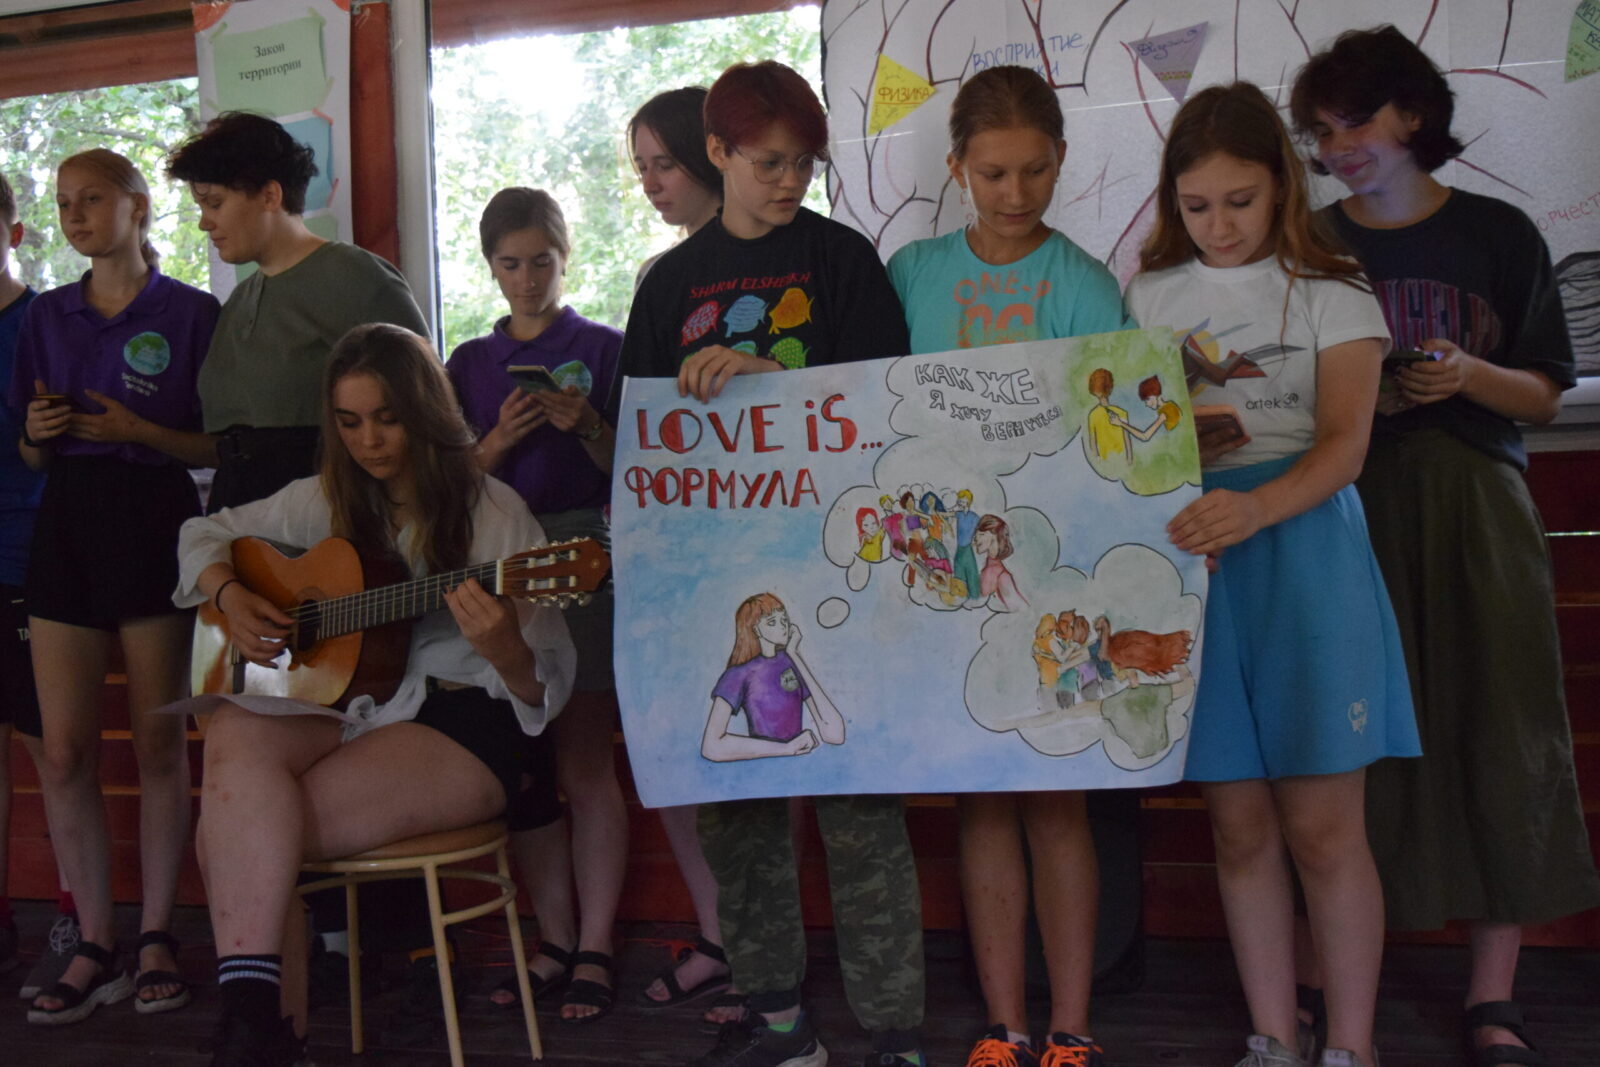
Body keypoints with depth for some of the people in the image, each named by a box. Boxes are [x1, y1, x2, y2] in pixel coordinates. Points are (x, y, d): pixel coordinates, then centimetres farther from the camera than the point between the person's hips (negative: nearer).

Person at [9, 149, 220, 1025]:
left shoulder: (191, 314, 0)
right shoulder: (47, 317, 13)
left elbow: (221, 446, -1)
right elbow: (32, 454, 18)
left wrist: (139, 430, -15)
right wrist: (38, 432, -4)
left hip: (155, 523, -4)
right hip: (67, 525, 4)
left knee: (158, 743, 1)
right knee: (64, 750, 0)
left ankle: (156, 936, 13)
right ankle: (96, 947, 10)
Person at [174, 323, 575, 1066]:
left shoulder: (491, 511, -4)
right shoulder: (327, 503, 12)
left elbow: (545, 688, -7)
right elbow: (206, 534, 26)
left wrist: (503, 649, -31)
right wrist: (230, 596, 4)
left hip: (460, 722, -5)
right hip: (343, 707, 6)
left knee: (235, 834, -25)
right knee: (235, 736, -29)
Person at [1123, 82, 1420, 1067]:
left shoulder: (1331, 292, 2)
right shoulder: (1151, 295, 11)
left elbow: (1343, 443, -9)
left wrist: (1256, 508, -29)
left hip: (1304, 550, -2)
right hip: (1191, 557, 3)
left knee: (1324, 826, -1)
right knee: (1240, 826, 7)